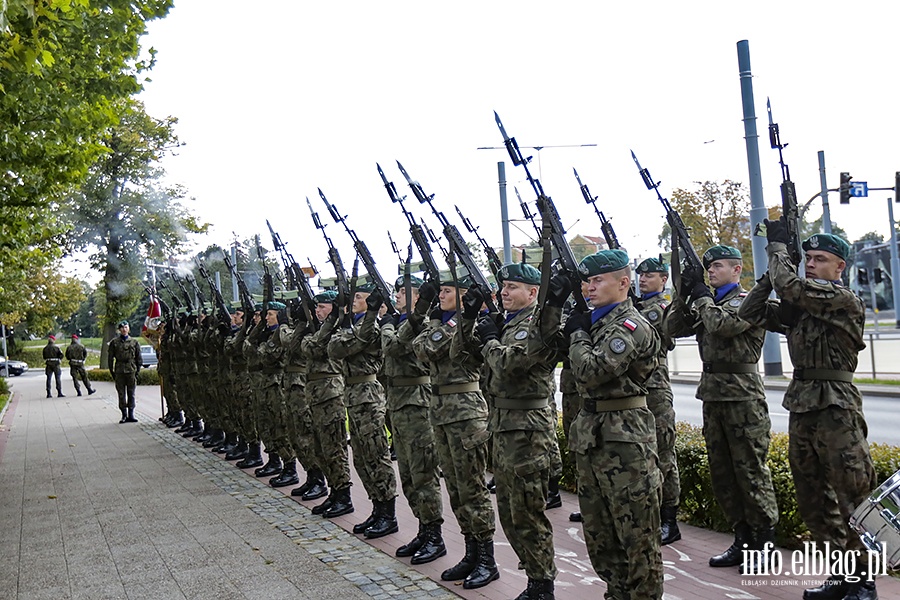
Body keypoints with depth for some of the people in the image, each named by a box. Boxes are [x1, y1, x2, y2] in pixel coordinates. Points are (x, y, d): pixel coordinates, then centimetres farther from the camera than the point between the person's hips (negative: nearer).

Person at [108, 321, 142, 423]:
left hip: (131, 370, 0)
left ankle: (131, 415, 9)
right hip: (119, 371, 0)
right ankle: (124, 415, 9)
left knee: (131, 393, 3)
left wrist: (138, 370, 4)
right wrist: (112, 371, 4)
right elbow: (111, 358, 8)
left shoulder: (134, 342, 6)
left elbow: (138, 357, 10)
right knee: (121, 394, 2)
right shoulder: (114, 342, 5)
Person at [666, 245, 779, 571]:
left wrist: (701, 293, -9)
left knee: (751, 470, -2)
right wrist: (684, 293, 0)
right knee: (721, 471, 11)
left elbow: (721, 324, -24)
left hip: (742, 396, -8)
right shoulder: (708, 302, 16)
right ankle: (742, 539, 21)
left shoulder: (748, 300, -6)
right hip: (712, 394, 8)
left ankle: (764, 545, 9)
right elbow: (674, 328, 10)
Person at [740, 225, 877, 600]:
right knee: (814, 502, 13)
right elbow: (751, 315, 8)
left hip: (836, 410, -8)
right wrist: (772, 270, 1)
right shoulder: (797, 305, 13)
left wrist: (778, 246, -6)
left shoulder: (844, 300, -9)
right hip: (801, 409, 8)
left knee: (854, 499, -2)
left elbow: (790, 286, -21)